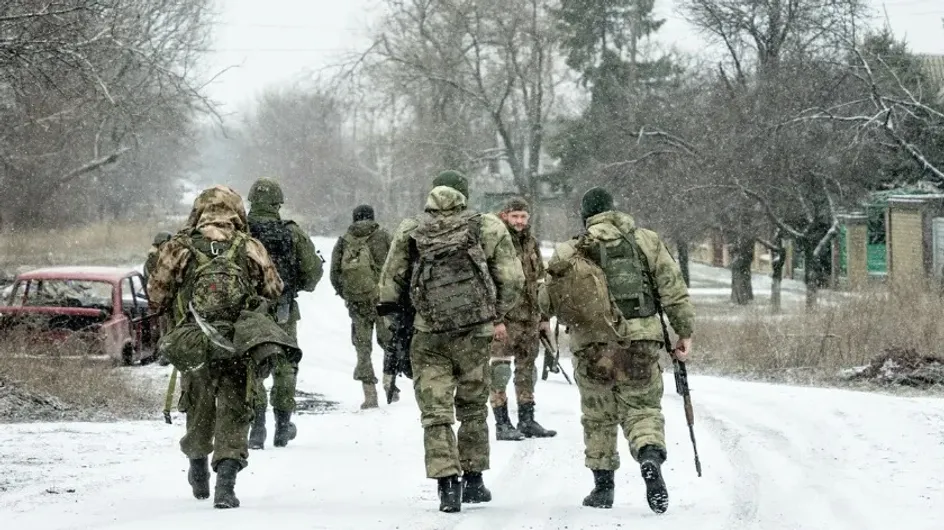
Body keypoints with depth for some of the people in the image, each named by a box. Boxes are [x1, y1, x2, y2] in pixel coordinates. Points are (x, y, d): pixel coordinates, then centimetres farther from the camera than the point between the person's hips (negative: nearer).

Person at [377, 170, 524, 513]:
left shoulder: (410, 231, 3)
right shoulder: (487, 228, 0)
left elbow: (390, 282, 4)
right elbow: (512, 278, 0)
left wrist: (391, 312, 22)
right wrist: (498, 316, 14)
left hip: (428, 334, 0)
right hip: (474, 331, 0)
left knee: (435, 412, 1)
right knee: (473, 408, 16)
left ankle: (447, 484, -11)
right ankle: (473, 481, 23)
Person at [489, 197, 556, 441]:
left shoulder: (531, 243, 14)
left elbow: (540, 281, 22)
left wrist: (544, 317, 19)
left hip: (530, 318, 7)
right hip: (503, 318, -7)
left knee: (527, 369, 13)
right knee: (500, 370, -7)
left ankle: (527, 420, 21)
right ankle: (502, 424, -4)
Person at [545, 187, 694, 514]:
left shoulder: (569, 254, 4)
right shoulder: (646, 241, 5)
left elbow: (549, 303, 5)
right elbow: (674, 291, 3)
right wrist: (685, 332, 9)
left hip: (591, 347, 0)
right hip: (640, 342, 0)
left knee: (599, 417, 16)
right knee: (642, 409, 7)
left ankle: (603, 486, 19)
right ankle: (650, 458, -22)